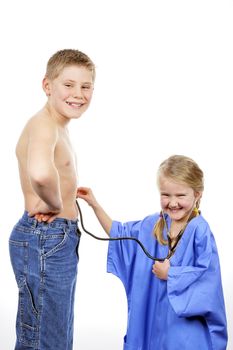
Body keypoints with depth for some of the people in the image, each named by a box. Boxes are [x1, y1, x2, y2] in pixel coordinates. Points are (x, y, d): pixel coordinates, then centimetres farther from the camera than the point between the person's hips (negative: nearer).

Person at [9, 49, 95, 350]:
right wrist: (55, 205, -22)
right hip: (44, 241, -10)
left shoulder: (56, 126, 13)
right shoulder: (44, 124, -19)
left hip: (58, 241, 10)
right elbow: (40, 172, -42)